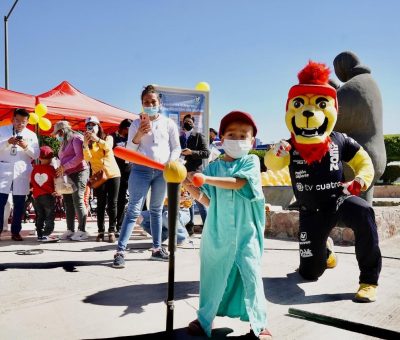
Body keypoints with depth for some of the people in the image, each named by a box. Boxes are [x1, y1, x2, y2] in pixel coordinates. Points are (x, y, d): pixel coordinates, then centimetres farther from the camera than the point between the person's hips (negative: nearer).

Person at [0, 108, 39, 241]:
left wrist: (26, 147, -13)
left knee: (19, 204, 3)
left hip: (22, 172, 1)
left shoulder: (31, 135, 11)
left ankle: (15, 231, 11)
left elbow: (36, 155, 5)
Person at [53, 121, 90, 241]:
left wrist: (64, 167, -13)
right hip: (67, 175, 9)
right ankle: (70, 230, 8)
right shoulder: (64, 143, 24)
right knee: (67, 202, 4)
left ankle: (82, 231, -10)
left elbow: (80, 156, -14)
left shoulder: (76, 138, -3)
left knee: (77, 200, -12)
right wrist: (60, 170, 6)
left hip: (78, 172, -9)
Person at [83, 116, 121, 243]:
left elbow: (108, 147, -17)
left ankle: (112, 231, 2)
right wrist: (85, 145, -26)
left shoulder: (108, 138, 7)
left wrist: (97, 139, -32)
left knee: (112, 203, -1)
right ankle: (101, 231, 4)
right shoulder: (88, 142, 6)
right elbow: (87, 158, -11)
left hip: (113, 174, 0)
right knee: (101, 204, 1)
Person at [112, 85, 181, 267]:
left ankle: (157, 249, 21)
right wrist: (138, 136, -15)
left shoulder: (169, 123, 7)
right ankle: (120, 251, -6)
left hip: (162, 171, 2)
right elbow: (129, 151, 1)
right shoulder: (136, 124, 5)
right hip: (141, 170, -2)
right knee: (133, 210, -7)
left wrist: (170, 164, -8)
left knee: (156, 210, 13)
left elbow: (176, 148, 8)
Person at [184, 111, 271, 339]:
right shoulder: (213, 167, 7)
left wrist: (206, 179, -24)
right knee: (212, 273, 11)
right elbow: (209, 201, 5)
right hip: (218, 231, 3)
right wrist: (190, 186, -10)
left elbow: (238, 182, -19)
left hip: (245, 231, -2)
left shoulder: (251, 161, -1)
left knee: (251, 273, -2)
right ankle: (205, 318, 30)